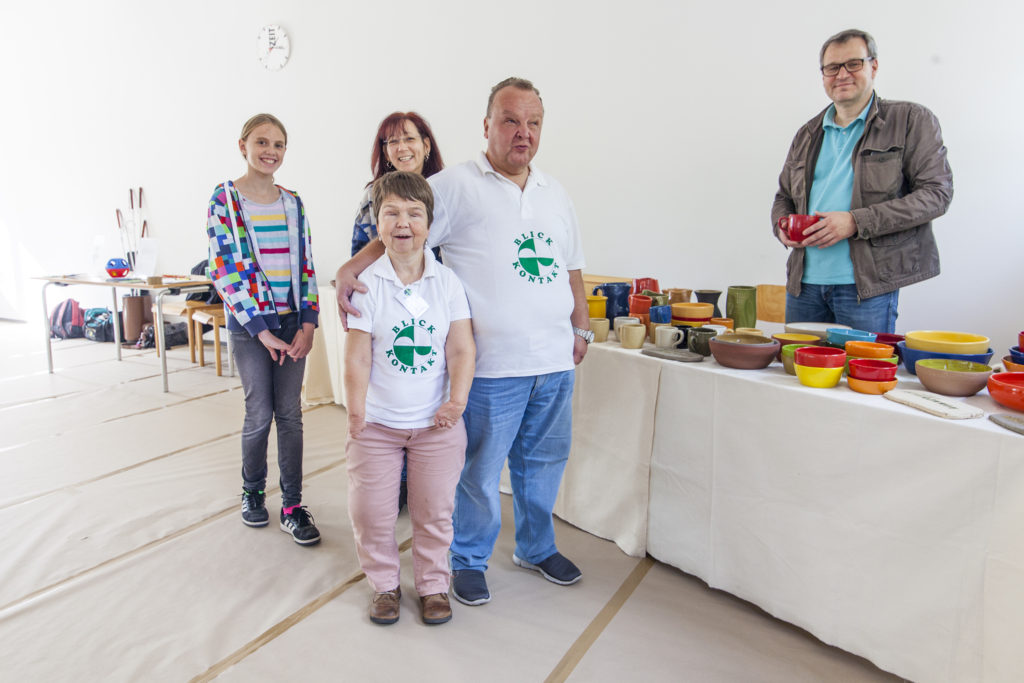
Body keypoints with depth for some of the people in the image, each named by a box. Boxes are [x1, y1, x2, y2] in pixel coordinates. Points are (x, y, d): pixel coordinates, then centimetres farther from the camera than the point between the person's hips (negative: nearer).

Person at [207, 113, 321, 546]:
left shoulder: (292, 202, 9)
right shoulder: (225, 198, -3)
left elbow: (305, 264, 8)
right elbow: (223, 269, -8)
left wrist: (308, 323, -3)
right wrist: (261, 330, -12)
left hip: (293, 321, 3)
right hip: (249, 322, -3)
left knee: (290, 413, 5)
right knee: (260, 413, 1)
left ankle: (292, 505, 14)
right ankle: (252, 491, 27)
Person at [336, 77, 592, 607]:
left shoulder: (555, 194, 14)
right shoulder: (456, 186, -4)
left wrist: (581, 328, 16)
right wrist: (350, 269, -20)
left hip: (555, 361, 6)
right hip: (492, 364, -5)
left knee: (543, 462, 18)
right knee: (481, 469, 7)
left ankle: (536, 547, 39)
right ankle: (468, 560, 29)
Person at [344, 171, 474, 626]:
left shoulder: (447, 281, -3)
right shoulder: (366, 284, -7)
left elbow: (462, 348, -3)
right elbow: (357, 357, -7)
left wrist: (457, 402, -11)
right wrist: (356, 414, -8)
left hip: (436, 422, 1)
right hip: (377, 422, 0)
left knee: (434, 510, 13)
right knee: (371, 513, 9)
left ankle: (433, 585, 34)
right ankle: (384, 584, 34)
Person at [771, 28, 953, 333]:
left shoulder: (912, 121, 4)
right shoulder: (807, 134, 17)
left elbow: (936, 193, -5)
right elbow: (784, 197, 24)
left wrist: (856, 222, -16)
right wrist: (783, 225, -1)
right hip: (804, 280, 4)